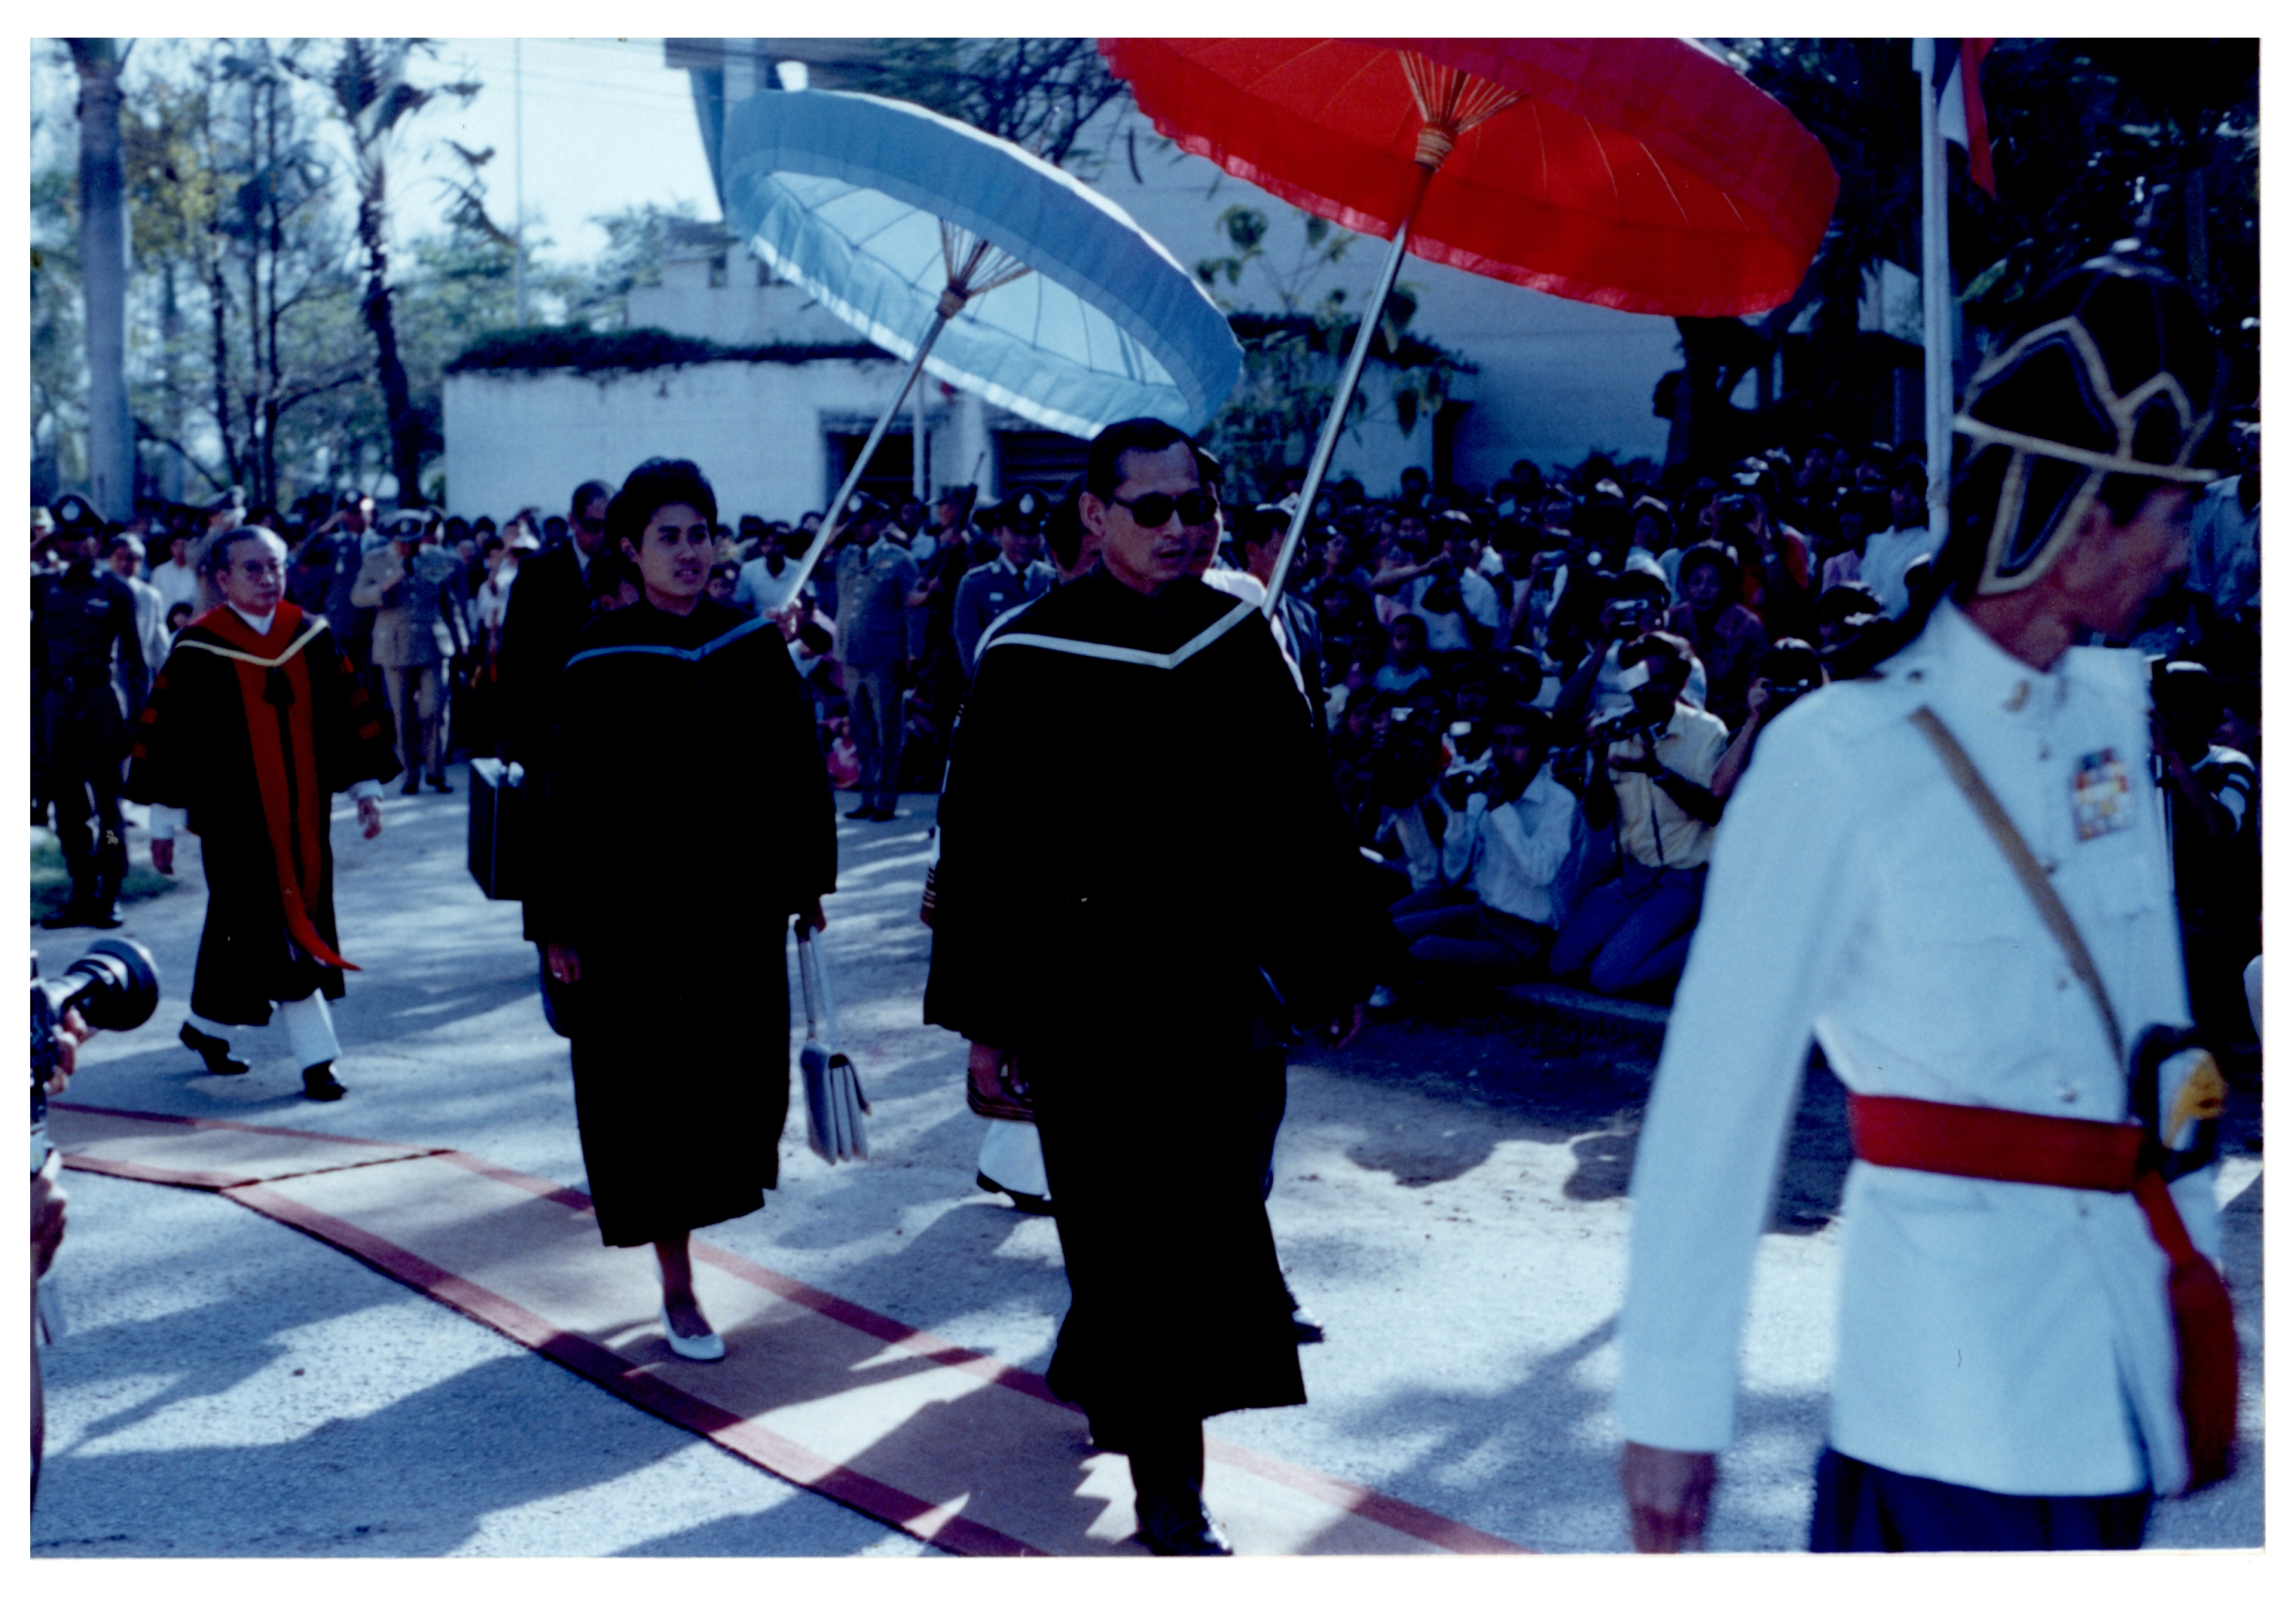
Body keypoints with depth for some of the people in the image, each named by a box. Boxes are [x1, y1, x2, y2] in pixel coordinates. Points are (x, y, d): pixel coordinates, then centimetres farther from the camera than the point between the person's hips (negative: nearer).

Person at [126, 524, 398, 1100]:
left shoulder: (313, 637, 4)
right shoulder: (197, 651, -7)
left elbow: (350, 711, 9)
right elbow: (168, 732, -5)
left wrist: (366, 786, 4)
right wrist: (165, 820, -6)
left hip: (303, 814, 5)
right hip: (236, 816, -5)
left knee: (240, 924, 15)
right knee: (279, 930, -7)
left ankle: (206, 1026, 34)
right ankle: (316, 1056, -5)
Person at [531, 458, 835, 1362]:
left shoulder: (755, 645, 2)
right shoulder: (601, 663, -7)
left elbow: (795, 769, 8)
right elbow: (570, 797, -6)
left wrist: (807, 879, 7)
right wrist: (561, 924, -7)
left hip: (739, 905, 3)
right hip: (637, 908, -3)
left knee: (739, 1073, 9)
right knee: (652, 1085, 1)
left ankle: (709, 1183, 40)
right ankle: (677, 1287, 11)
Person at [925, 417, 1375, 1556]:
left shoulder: (1241, 637, 3)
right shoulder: (1028, 661, -8)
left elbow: (1302, 810, 9)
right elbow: (979, 848, -6)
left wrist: (1332, 960, 10)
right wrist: (985, 1012, -6)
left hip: (1222, 982, 4)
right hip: (1090, 992, -4)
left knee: (1210, 1208, 14)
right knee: (1141, 1236, -1)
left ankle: (1094, 1363, 42)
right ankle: (1167, 1489, 9)